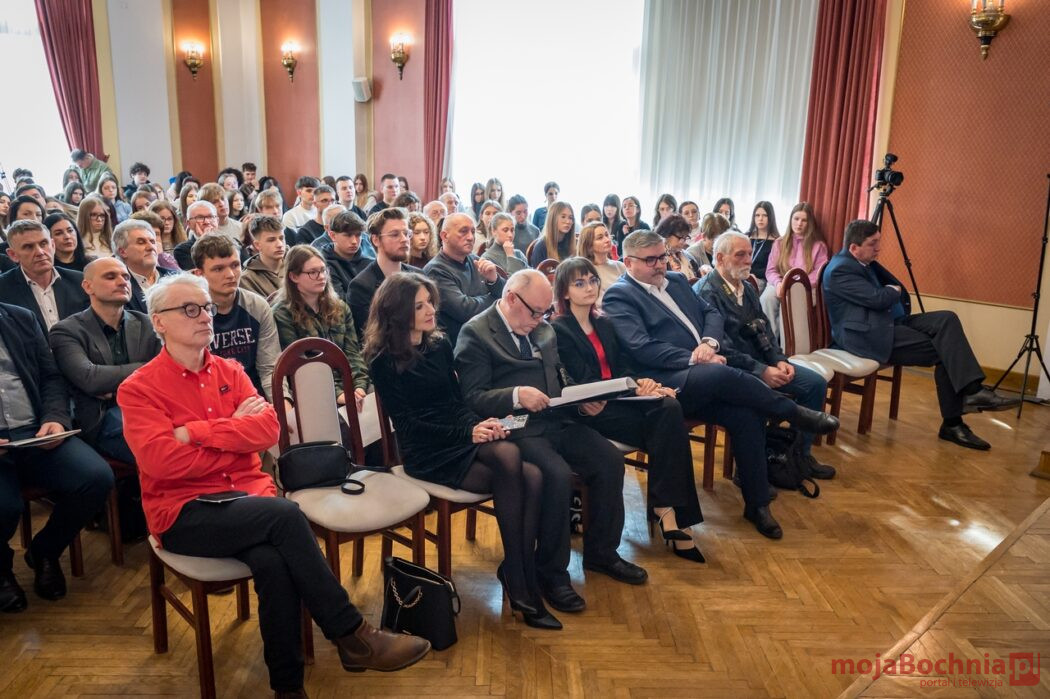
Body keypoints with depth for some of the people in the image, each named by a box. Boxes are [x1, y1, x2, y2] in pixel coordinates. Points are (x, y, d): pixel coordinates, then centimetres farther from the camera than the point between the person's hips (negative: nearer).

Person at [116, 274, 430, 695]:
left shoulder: (229, 372, 11)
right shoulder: (138, 389, -2)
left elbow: (268, 429, -5)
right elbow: (162, 461, -17)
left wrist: (197, 432, -13)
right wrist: (236, 432, -8)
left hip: (245, 498, 4)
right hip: (184, 513, -4)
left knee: (272, 562, -30)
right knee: (285, 514, -30)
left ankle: (288, 685, -14)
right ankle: (351, 636, -20)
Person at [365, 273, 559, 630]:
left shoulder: (440, 344, 14)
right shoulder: (384, 360, -3)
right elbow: (408, 422, -9)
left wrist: (479, 424, -7)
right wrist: (468, 433, -19)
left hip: (460, 440, 6)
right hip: (425, 453, -5)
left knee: (532, 476, -25)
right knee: (508, 455, -32)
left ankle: (521, 577, -17)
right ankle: (519, 582, -23)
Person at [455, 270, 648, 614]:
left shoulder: (543, 328, 17)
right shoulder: (475, 333, -5)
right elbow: (472, 398, -12)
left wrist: (584, 402, 2)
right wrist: (516, 395, -27)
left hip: (556, 419, 7)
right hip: (515, 427, -7)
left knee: (610, 460, -10)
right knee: (558, 475, -30)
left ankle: (601, 552, 12)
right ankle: (551, 573, -9)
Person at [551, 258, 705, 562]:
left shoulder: (604, 323, 19)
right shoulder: (558, 330, -3)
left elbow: (623, 367, 12)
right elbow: (584, 382, -12)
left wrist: (642, 384, -11)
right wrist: (633, 389, -20)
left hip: (617, 400, 6)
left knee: (670, 408, -26)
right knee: (664, 426, -26)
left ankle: (666, 508, -24)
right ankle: (667, 510, -19)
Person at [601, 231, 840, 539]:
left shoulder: (676, 280, 21)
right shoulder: (618, 296, -3)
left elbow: (711, 313, 17)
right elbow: (642, 349, -15)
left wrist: (708, 343, -6)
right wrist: (694, 358, -20)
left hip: (704, 378, 7)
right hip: (667, 384, -6)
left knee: (746, 413, -21)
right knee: (721, 374, -33)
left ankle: (757, 504, -6)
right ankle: (795, 413, -10)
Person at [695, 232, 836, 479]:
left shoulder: (747, 288, 15)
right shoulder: (706, 292, -15)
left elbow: (764, 329, 16)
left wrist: (779, 360, -2)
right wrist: (760, 371, -22)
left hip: (762, 361, 9)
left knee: (816, 383, -1)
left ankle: (801, 453, 11)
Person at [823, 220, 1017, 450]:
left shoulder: (866, 262, 14)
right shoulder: (840, 269, -16)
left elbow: (894, 287, 24)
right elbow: (878, 299, -22)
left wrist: (892, 292, 1)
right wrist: (894, 291, -1)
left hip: (890, 321, 9)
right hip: (868, 335, -9)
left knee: (946, 319, -13)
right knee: (943, 352, -17)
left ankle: (971, 390, -18)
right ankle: (952, 423, -10)